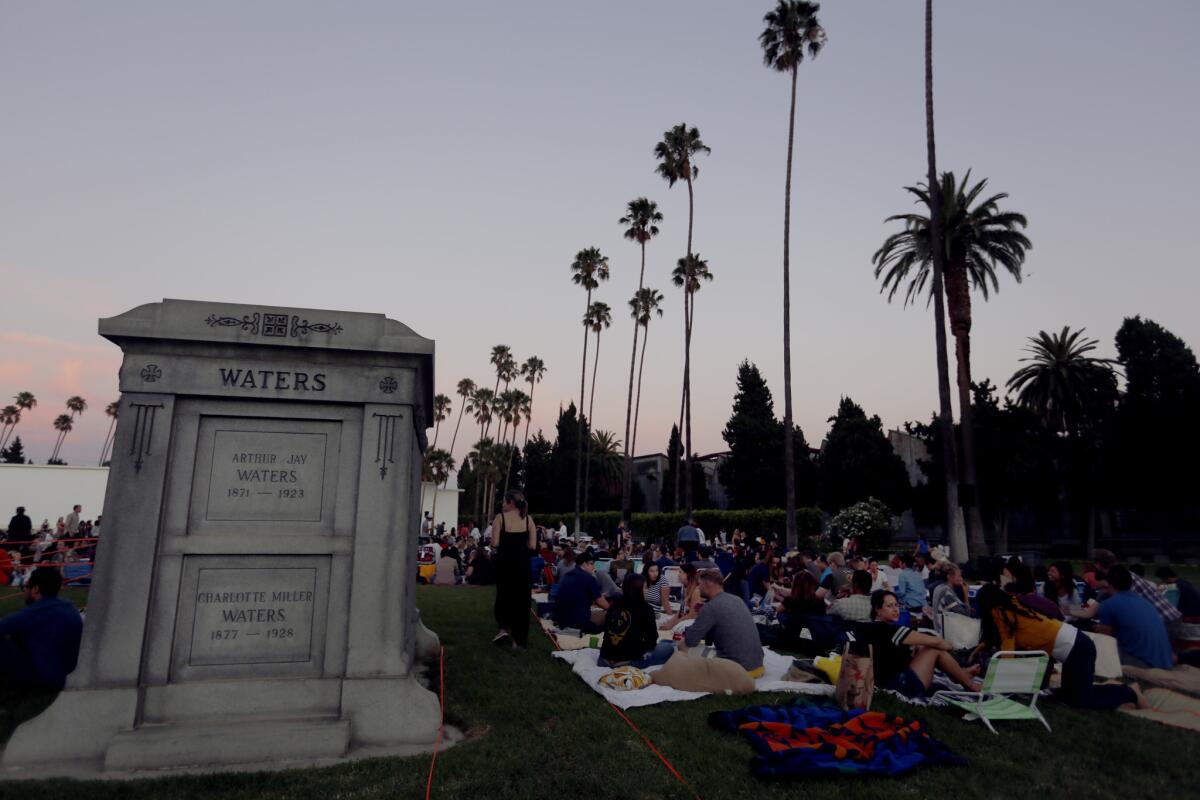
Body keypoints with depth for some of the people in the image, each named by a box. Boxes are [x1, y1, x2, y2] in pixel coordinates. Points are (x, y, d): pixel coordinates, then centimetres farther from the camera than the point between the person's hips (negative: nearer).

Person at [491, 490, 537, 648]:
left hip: (505, 562, -2)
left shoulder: (500, 517, -8)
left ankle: (504, 628, 0)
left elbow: (495, 543, -14)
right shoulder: (528, 518, 0)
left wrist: (506, 542, 7)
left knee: (504, 595, 17)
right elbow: (533, 545, -3)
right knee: (521, 598, 11)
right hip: (522, 563, 2)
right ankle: (518, 638, 15)